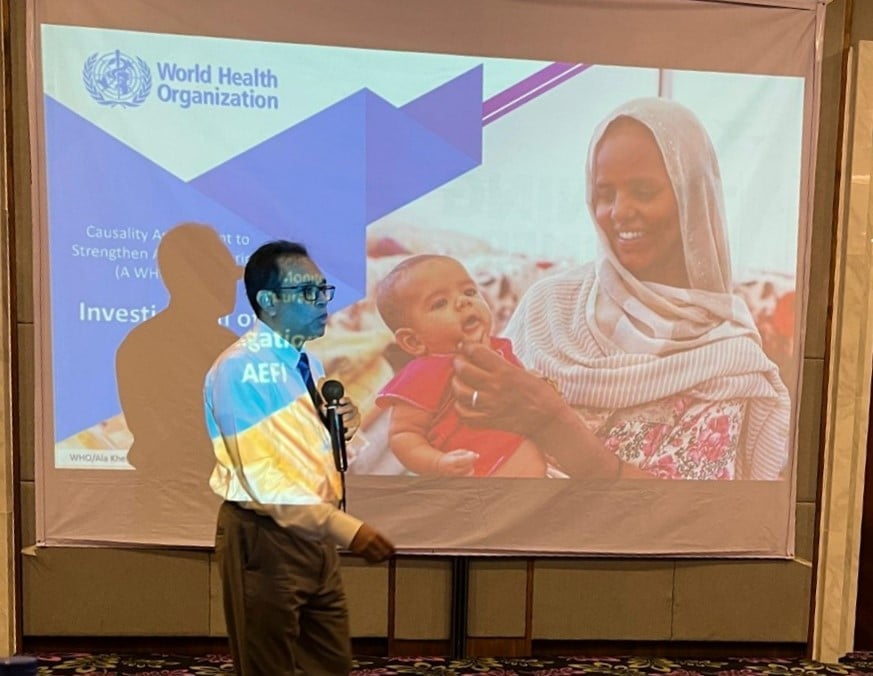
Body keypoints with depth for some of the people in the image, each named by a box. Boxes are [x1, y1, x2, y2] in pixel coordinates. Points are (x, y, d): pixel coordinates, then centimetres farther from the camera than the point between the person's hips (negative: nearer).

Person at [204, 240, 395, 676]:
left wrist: (345, 427, -2)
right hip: (263, 539, -8)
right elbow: (261, 479, -25)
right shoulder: (239, 368, -18)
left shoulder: (307, 363, 8)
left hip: (315, 536, 8)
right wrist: (347, 528, -28)